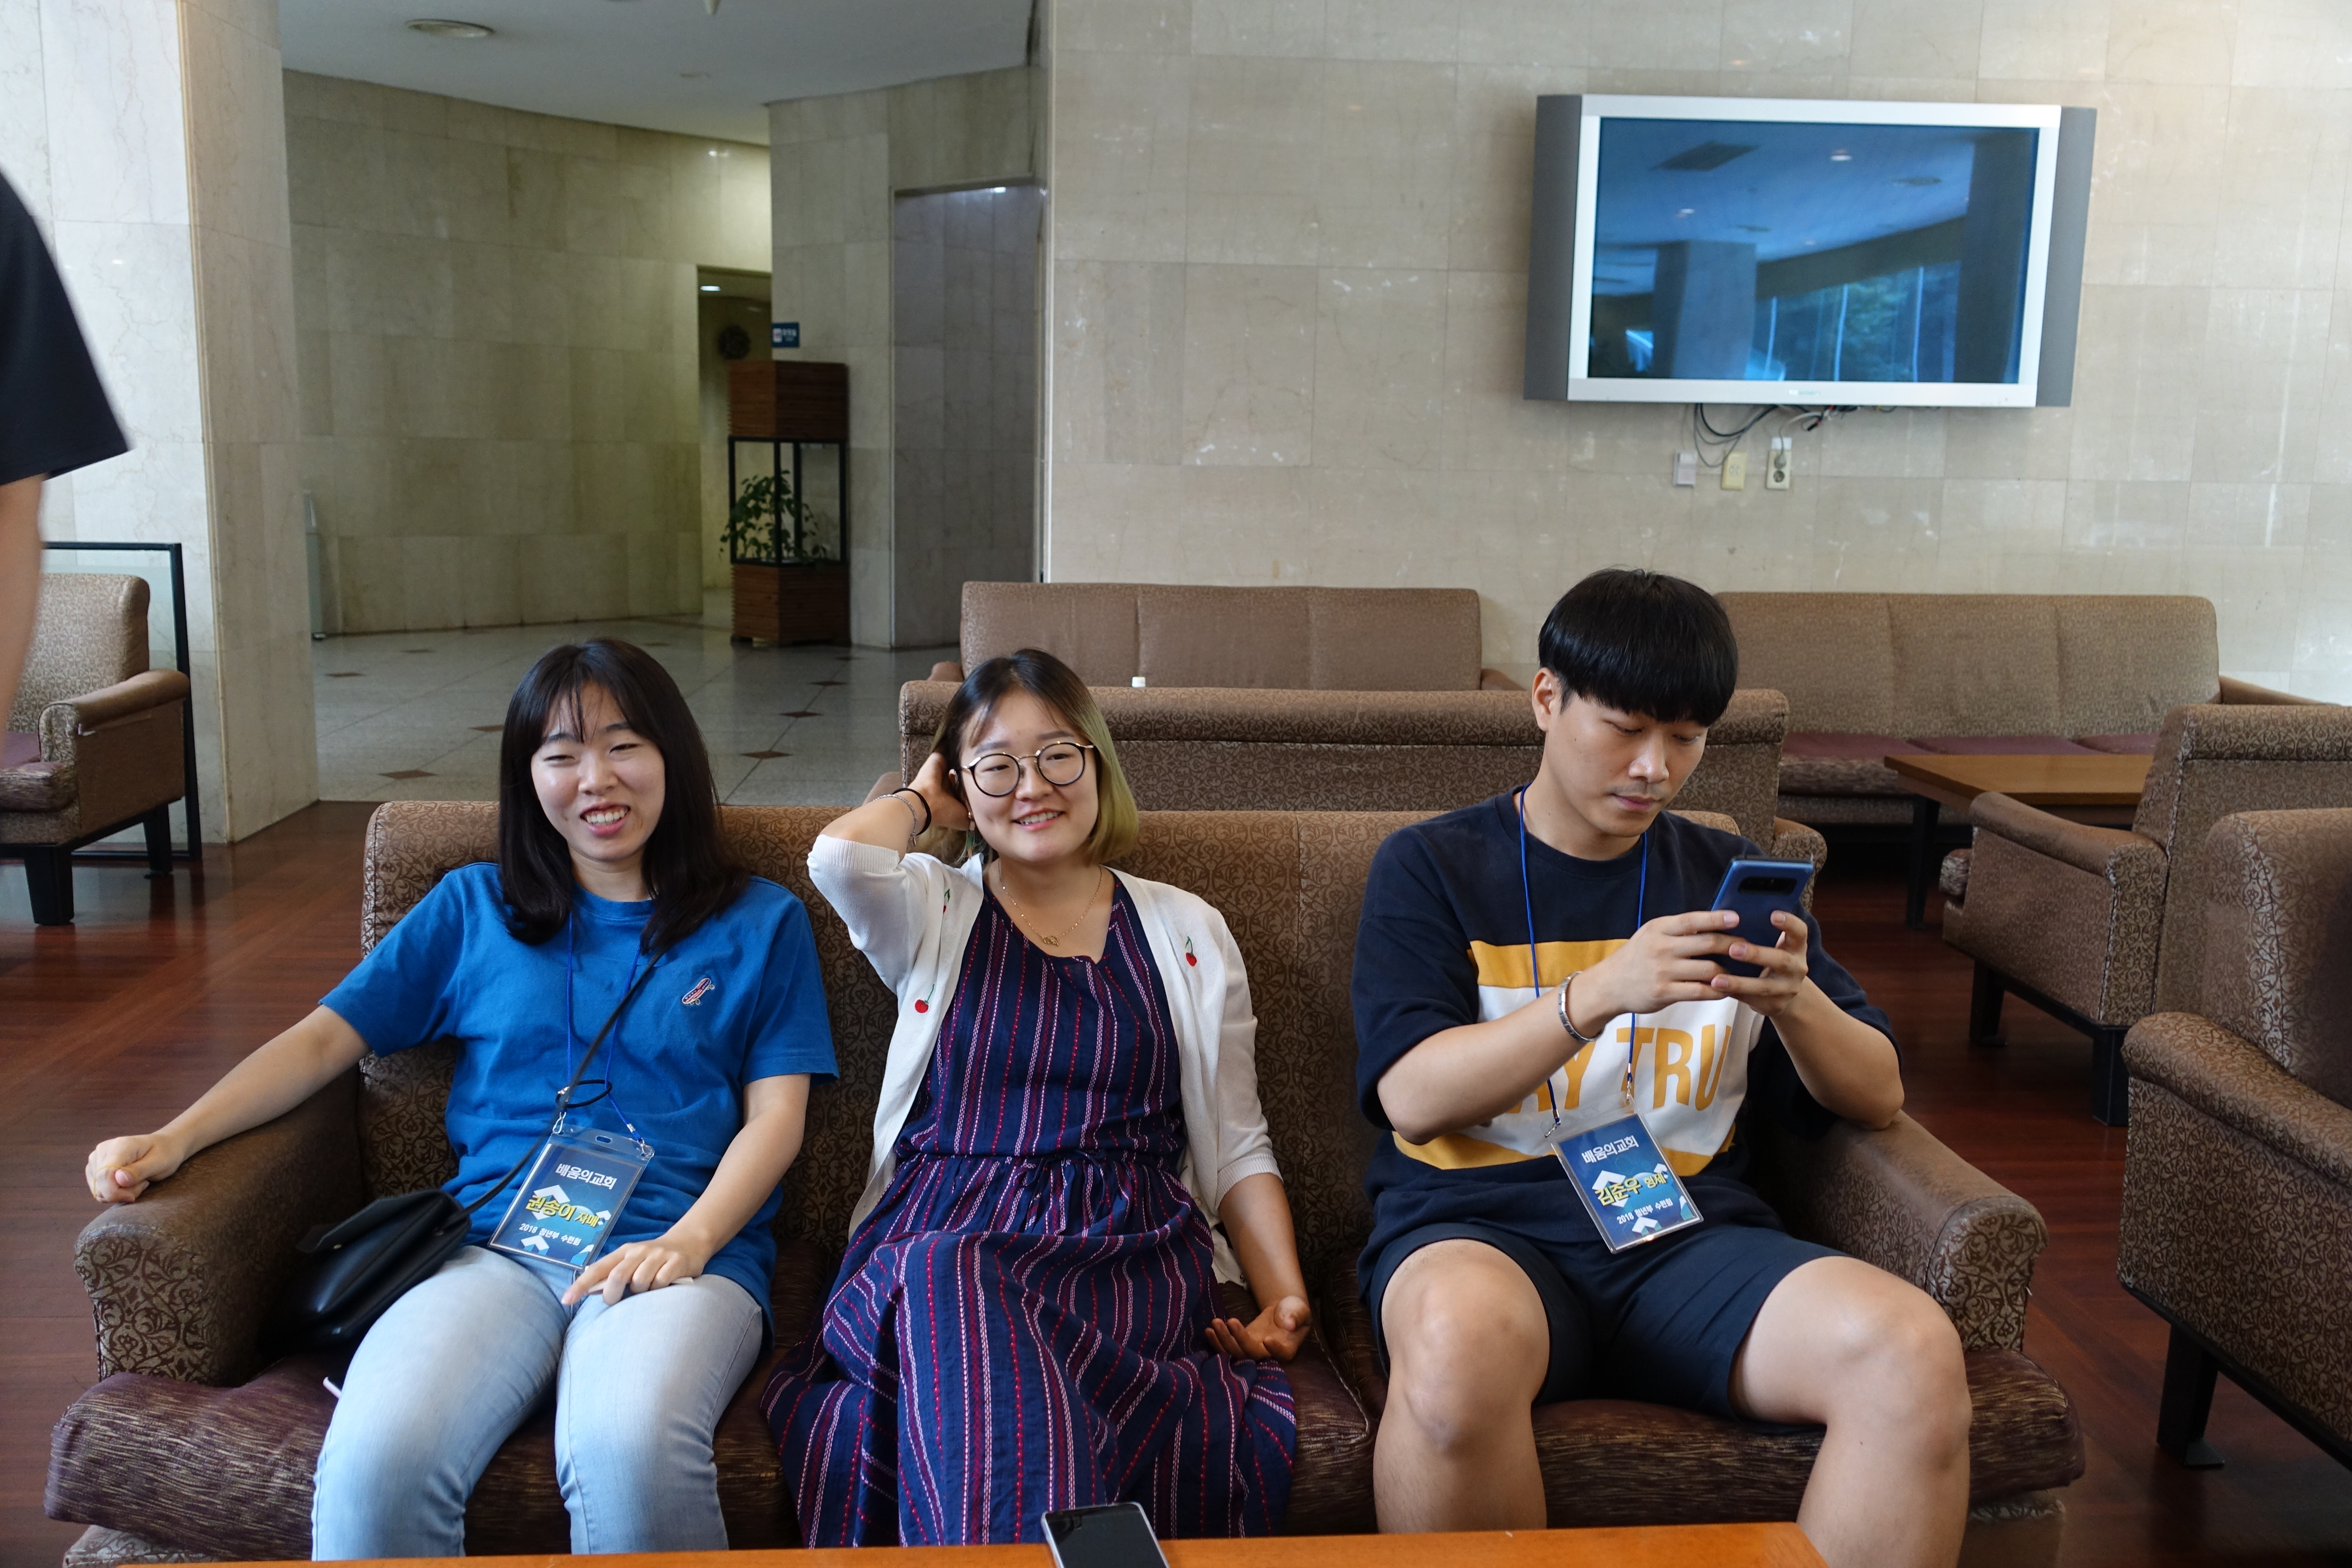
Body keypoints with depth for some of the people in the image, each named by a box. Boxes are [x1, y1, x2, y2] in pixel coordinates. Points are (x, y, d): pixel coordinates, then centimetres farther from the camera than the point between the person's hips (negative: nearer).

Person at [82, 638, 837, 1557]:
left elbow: (776, 1114, 8)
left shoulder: (760, 923, 16)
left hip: (683, 1252, -1)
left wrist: (687, 1241, -10)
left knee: (629, 1452, -37)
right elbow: (326, 1039, 20)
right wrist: (174, 1140, 4)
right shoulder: (474, 907, 22)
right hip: (493, 1248, 2)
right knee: (374, 1465, -33)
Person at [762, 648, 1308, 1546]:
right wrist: (924, 803, 14)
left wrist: (1285, 1297, 1)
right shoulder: (932, 914, 17)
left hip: (1131, 1251, 0)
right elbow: (841, 858, -9)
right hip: (937, 1239, 1)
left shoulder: (1190, 933, 19)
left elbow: (1238, 1151, 17)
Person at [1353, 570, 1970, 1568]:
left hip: (1691, 1231, 3)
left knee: (1913, 1354, -27)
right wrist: (1600, 992, -19)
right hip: (1481, 1225, -3)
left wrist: (1795, 1001, -7)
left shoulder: (1728, 878, 17)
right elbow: (1414, 1097, -7)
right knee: (1460, 1342, -38)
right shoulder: (1431, 868, 7)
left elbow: (1878, 1098, 15)